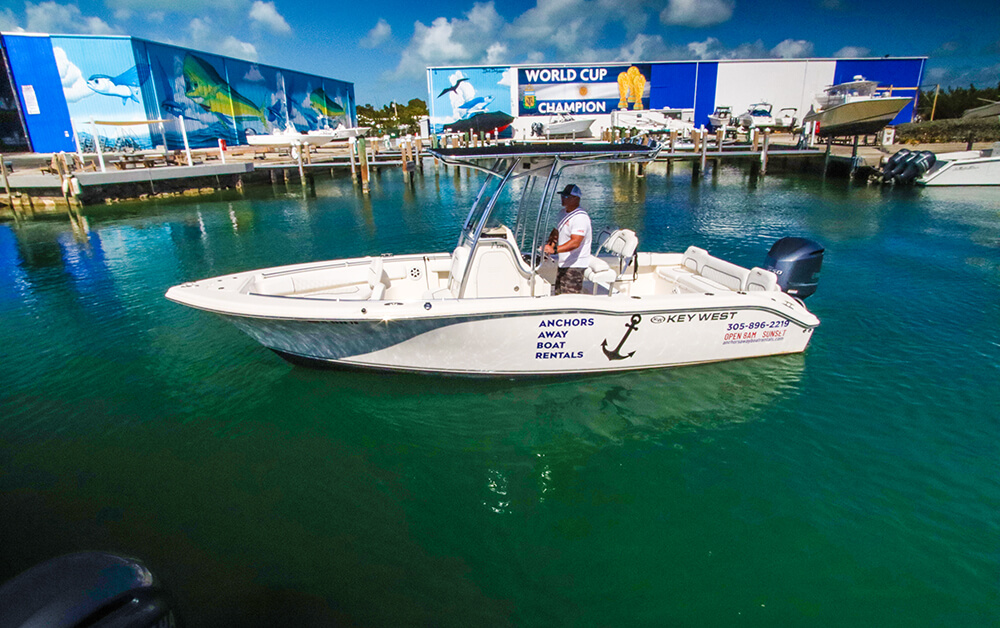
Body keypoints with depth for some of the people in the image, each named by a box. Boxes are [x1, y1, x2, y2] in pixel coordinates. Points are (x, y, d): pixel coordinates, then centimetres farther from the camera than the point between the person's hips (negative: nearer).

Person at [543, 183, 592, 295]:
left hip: (575, 266, -10)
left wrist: (554, 250, -39)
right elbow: (556, 233, 22)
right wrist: (547, 248, 5)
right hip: (563, 264, 10)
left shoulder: (580, 217, -18)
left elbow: (575, 243, -29)